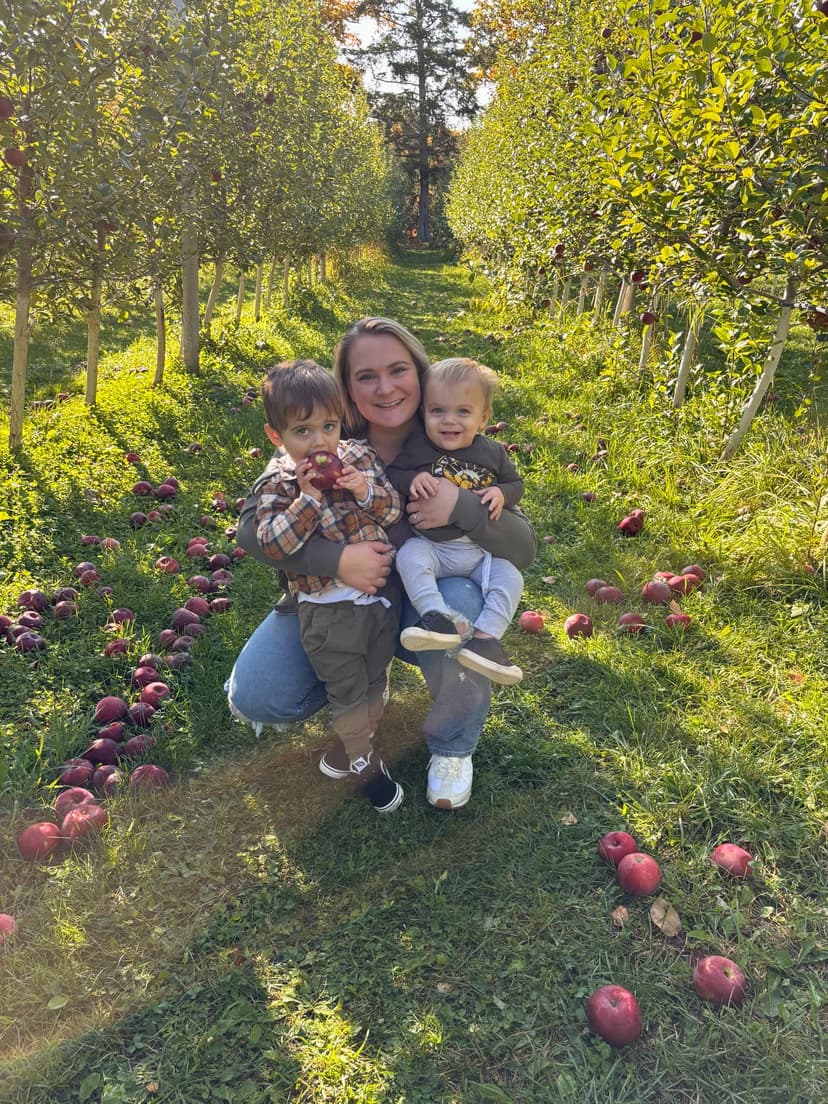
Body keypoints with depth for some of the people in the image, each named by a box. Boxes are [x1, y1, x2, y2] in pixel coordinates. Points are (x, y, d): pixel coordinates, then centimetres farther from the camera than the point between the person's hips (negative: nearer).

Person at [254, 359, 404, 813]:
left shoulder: (360, 457, -1)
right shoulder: (279, 485, -11)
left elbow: (392, 508, 0)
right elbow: (272, 543, -22)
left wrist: (366, 491, -20)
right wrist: (308, 498, -28)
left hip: (380, 594, 5)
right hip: (328, 609, -4)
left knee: (374, 681, 21)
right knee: (348, 689, 11)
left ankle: (346, 742, 46)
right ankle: (363, 759, 36)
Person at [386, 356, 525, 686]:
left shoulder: (492, 452, 3)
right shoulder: (416, 446, -2)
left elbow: (515, 483, 13)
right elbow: (391, 473, 0)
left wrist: (501, 493, -10)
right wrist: (411, 480, -22)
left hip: (480, 549, 2)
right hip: (430, 544, -2)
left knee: (510, 578, -17)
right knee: (409, 557, -31)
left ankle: (485, 637, -18)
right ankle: (440, 618, -36)